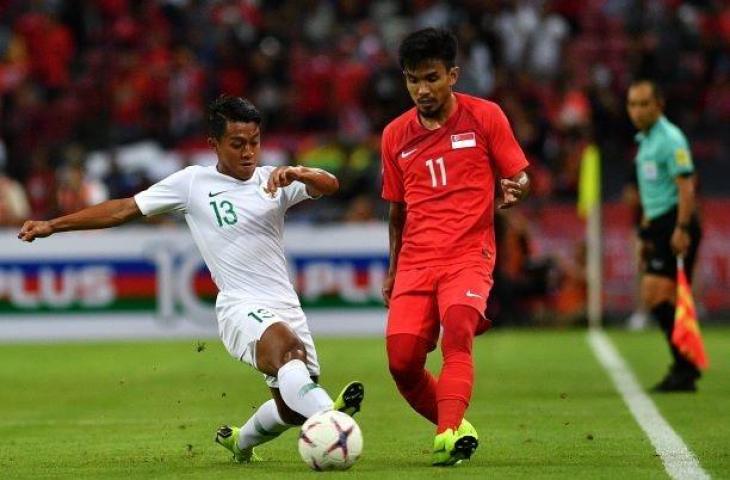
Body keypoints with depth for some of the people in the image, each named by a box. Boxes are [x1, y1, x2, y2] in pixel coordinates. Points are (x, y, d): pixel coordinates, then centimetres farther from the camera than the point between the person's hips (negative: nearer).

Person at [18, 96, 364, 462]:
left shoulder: (274, 181, 11)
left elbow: (329, 185, -2)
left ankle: (239, 441, 38)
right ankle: (328, 417, -61)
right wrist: (52, 225, 9)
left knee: (291, 410, 6)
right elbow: (125, 209, 10)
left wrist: (297, 173, -25)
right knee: (287, 344, -36)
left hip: (286, 307, 5)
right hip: (241, 307, -5)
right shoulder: (193, 182, 6)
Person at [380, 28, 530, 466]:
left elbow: (519, 176, 5)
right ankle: (456, 427, 14)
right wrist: (393, 272, 23)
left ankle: (450, 435, -40)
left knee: (457, 329, -31)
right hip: (415, 263, 4)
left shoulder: (485, 117, 1)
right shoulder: (396, 135, 11)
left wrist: (514, 191, -18)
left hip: (469, 255, -4)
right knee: (402, 361, -9)